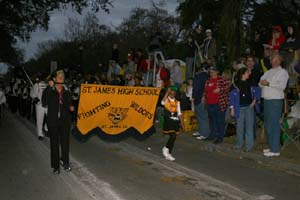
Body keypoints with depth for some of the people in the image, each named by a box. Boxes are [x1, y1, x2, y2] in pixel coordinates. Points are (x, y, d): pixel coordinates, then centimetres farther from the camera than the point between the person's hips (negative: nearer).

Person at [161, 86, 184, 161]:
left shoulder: (177, 102, 10)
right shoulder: (166, 100, 0)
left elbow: (179, 113, 12)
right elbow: (163, 102, -26)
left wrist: (182, 123, 8)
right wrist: (167, 92, -23)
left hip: (175, 121, 4)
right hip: (168, 121, -4)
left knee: (173, 138, 7)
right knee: (173, 136, -16)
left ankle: (168, 153, 20)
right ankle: (166, 148, 8)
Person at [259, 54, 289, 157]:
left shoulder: (283, 72, -1)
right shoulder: (268, 72, 21)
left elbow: (282, 86, -15)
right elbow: (260, 83, 16)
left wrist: (269, 83, -15)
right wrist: (262, 83, -7)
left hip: (276, 101, -7)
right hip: (266, 100, 7)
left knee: (274, 125, -9)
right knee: (267, 125, 10)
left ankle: (275, 150, -4)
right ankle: (271, 147, 21)